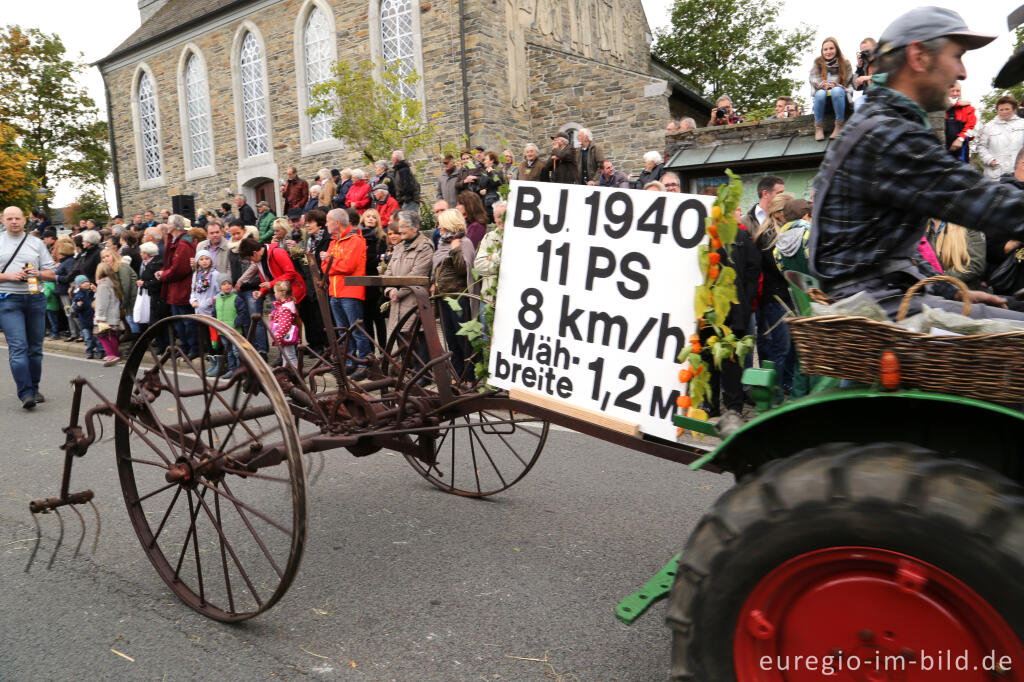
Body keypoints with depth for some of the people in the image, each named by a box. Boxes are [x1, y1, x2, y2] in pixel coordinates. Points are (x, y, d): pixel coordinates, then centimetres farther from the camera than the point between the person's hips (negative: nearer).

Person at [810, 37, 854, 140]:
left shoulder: (845, 64, 4)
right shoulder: (818, 62, 9)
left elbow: (848, 81, -3)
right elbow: (812, 78, -3)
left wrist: (835, 85, -22)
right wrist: (822, 84, -24)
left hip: (841, 94, -1)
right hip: (823, 95, 1)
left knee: (836, 91, -38)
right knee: (820, 93, -35)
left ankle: (839, 126, -32)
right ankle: (818, 127, -28)